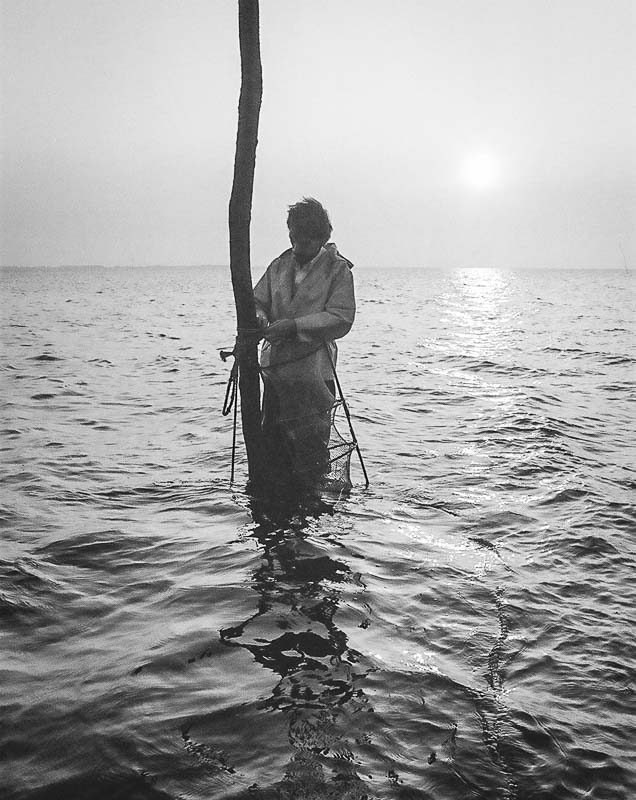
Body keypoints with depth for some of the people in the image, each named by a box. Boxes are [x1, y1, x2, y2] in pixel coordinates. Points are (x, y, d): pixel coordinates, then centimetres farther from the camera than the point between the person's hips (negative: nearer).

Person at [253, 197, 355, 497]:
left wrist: (294, 326, -20)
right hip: (275, 367, 5)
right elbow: (257, 301, 15)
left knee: (309, 449, 2)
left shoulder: (337, 269, -3)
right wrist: (259, 318, -9)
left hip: (312, 371, -5)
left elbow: (341, 319, -13)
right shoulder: (280, 265, 11)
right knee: (272, 443, 10)